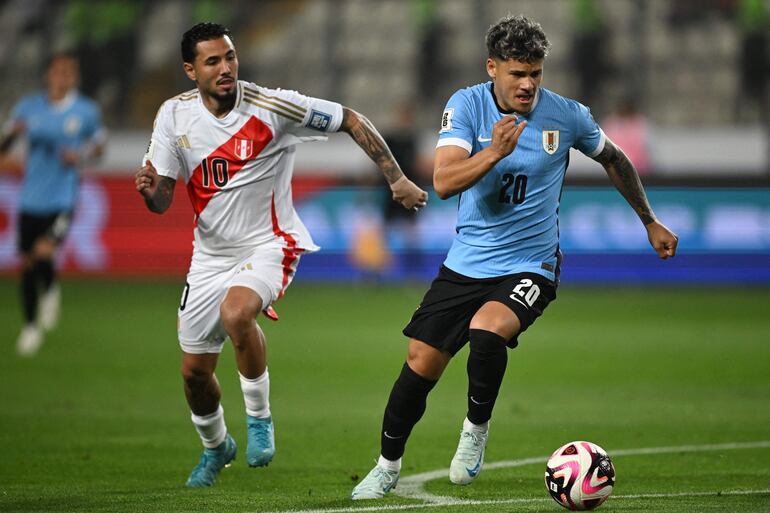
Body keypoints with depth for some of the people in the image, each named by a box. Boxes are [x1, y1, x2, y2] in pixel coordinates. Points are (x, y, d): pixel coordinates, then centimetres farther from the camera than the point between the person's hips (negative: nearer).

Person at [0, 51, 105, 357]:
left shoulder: (87, 112, -2)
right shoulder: (29, 107, 2)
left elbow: (98, 146, 12)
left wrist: (81, 157, -9)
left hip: (62, 201, -3)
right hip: (30, 201, 3)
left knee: (43, 253, -22)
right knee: (27, 265, 9)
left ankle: (51, 290, 13)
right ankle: (31, 326, 28)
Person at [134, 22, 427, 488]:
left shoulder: (272, 107, -16)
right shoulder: (174, 116, -5)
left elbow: (351, 121, -5)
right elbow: (162, 202, -3)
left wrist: (397, 179, -7)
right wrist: (149, 188, -28)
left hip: (269, 244, -4)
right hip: (211, 254, 5)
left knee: (236, 313, -36)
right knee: (195, 371, 8)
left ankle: (260, 417, -12)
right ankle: (216, 446, 40)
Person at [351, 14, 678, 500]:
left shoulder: (566, 115, -7)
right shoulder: (467, 105, -9)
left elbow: (615, 159, 13)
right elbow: (444, 181, -21)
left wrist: (651, 222, 19)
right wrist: (494, 153, -37)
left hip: (529, 268, -2)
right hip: (466, 262, 2)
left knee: (486, 331, -31)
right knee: (421, 363, 1)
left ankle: (476, 428, -5)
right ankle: (387, 468, 23)